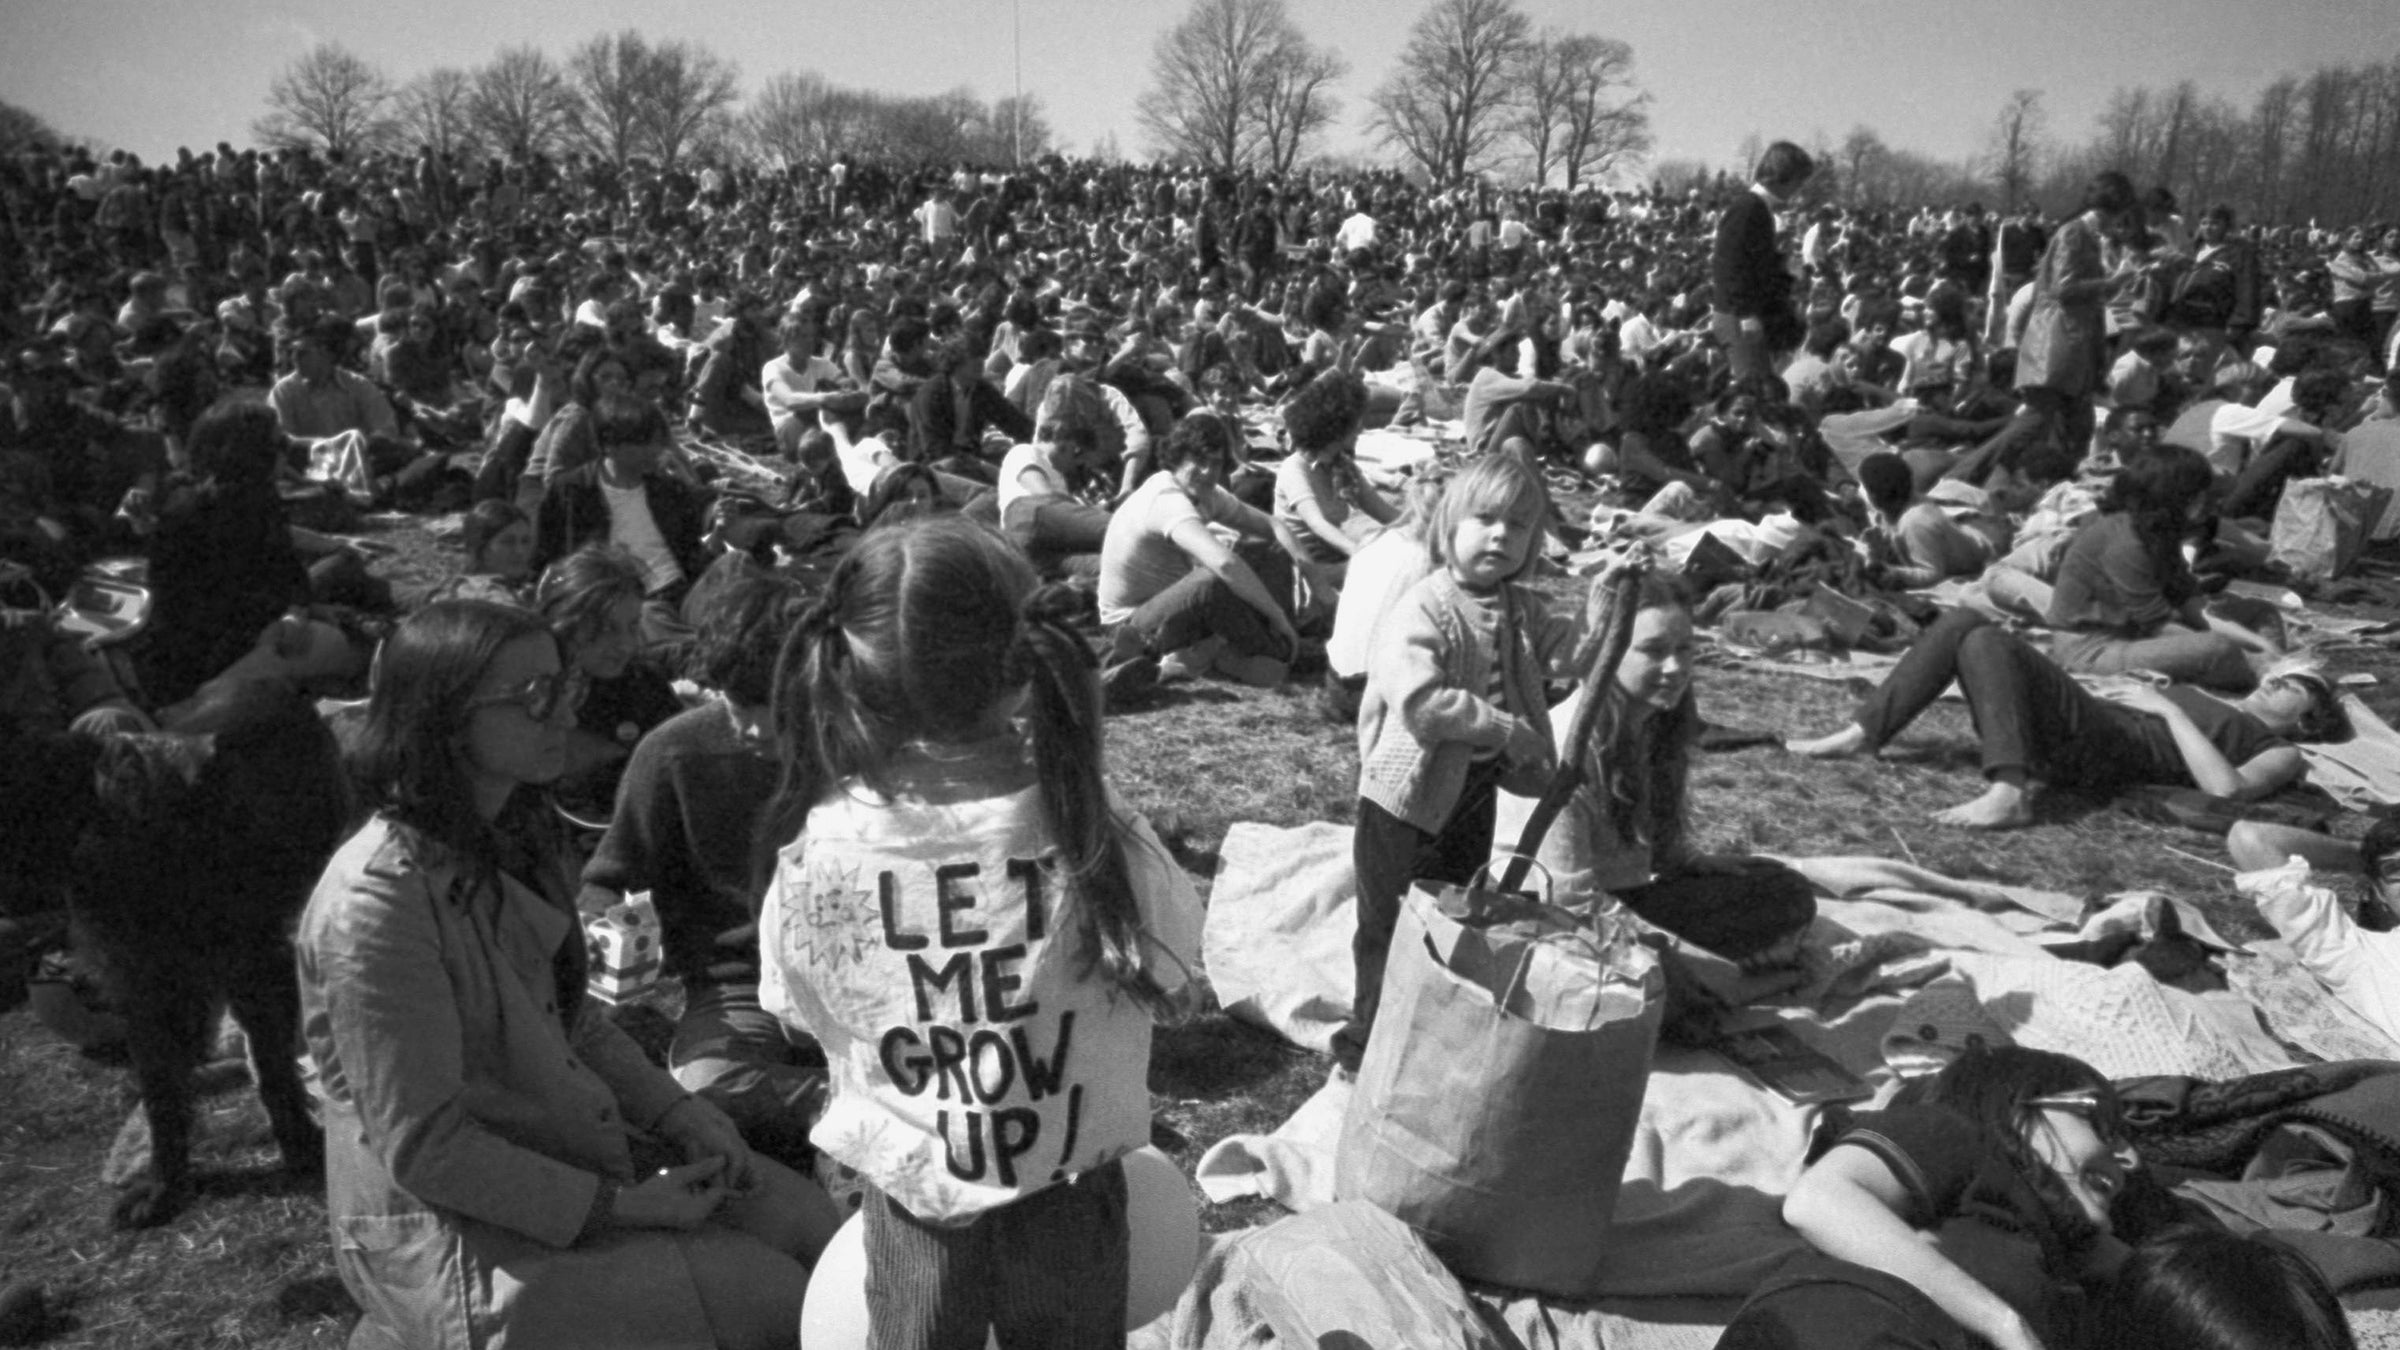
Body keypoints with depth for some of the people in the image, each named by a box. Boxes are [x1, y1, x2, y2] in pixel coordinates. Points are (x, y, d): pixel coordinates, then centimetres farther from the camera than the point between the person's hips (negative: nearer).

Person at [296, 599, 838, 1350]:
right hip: (455, 1234, -8)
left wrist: (680, 1115, -2)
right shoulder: (379, 900, -24)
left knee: (813, 1228, 0)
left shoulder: (510, 837, 2)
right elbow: (423, 1147, -23)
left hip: (570, 1144, 8)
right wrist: (617, 1209, -19)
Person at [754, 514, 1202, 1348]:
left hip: (911, 1199, 1)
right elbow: (1169, 969, -6)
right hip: (1068, 1199, 0)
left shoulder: (815, 853, -21)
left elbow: (800, 1015, -4)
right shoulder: (1092, 832, -24)